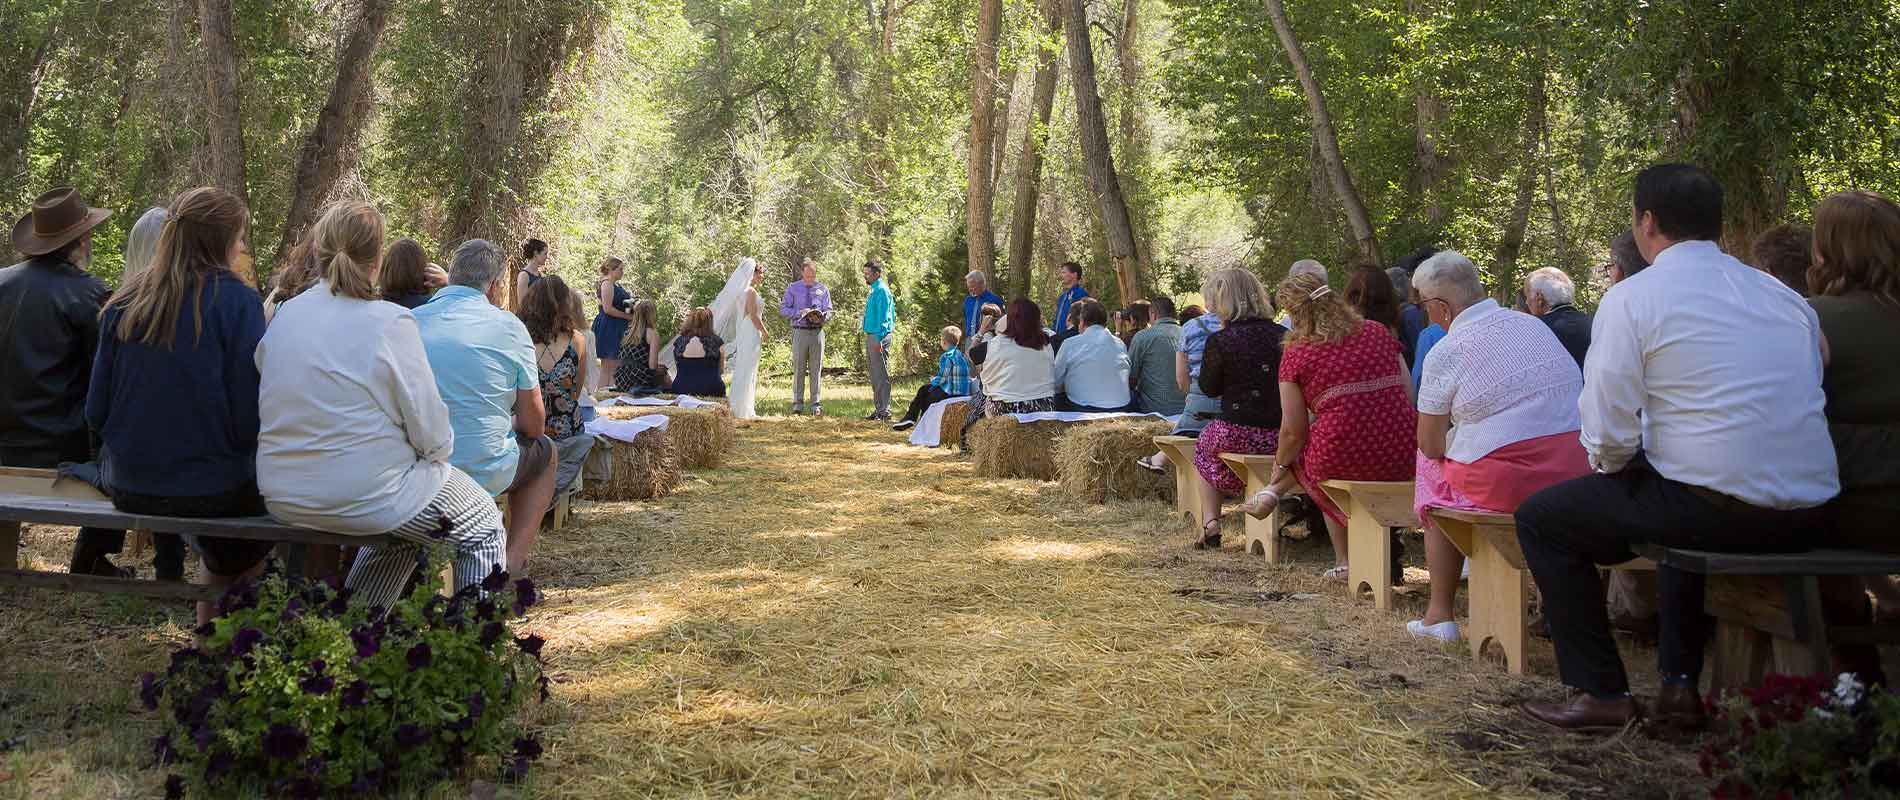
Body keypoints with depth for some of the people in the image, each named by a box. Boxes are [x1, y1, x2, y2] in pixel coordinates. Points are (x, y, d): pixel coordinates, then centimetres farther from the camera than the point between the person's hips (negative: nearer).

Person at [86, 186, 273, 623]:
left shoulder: (124, 302, 2)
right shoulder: (237, 300, -12)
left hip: (128, 487, 5)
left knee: (223, 557, 30)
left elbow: (97, 410, 4)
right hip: (208, 489, -5)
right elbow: (249, 412, -15)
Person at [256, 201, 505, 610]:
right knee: (484, 526, 17)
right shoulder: (391, 322, -16)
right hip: (364, 494, -7)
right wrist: (438, 452, 7)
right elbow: (429, 430, -15)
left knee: (403, 520, 34)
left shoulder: (284, 315, 2)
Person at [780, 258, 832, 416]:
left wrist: (822, 317, -14)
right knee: (798, 369, 1)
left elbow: (828, 311, 9)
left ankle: (816, 406, 5)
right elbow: (783, 309, 2)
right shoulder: (793, 289, 6)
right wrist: (799, 312, -14)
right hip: (800, 332, -1)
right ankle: (797, 405, 7)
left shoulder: (823, 290, 10)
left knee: (816, 369, 2)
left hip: (817, 331, 1)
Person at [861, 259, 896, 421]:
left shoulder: (882, 290, -13)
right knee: (874, 375, 13)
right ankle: (878, 409, 18)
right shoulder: (874, 291, 17)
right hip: (871, 336, 10)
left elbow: (883, 316, -18)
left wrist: (879, 339, -22)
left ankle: (884, 411, -5)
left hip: (879, 337, -10)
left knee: (881, 375, -7)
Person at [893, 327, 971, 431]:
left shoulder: (947, 357, -15)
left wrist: (933, 380, 7)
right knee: (924, 389, 21)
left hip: (950, 394, -9)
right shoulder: (962, 356, 11)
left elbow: (941, 379, -15)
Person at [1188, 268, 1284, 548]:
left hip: (1237, 434, -4)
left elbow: (1209, 388, 3)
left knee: (1204, 445, 29)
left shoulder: (1219, 341, -11)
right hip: (1280, 436, 4)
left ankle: (1211, 522, 18)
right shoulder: (1283, 336, 0)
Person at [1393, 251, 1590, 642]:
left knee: (1433, 471, 21)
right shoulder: (1534, 324, 11)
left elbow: (1431, 445, -3)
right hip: (1579, 474, 6)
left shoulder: (1445, 353, -7)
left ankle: (1440, 613, 22)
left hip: (1506, 485, -6)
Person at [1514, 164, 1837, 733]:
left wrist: (1610, 463, 13)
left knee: (1542, 519, 9)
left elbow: (1609, 435, -11)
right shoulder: (1785, 296, 13)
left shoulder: (1632, 298, -6)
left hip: (1720, 509, -7)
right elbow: (1806, 402, 17)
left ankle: (1602, 695, 10)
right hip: (1810, 518, 8)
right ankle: (1681, 682, 33)